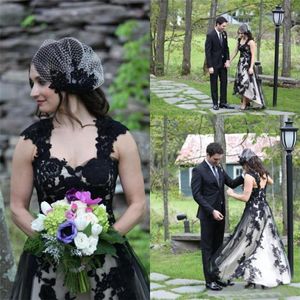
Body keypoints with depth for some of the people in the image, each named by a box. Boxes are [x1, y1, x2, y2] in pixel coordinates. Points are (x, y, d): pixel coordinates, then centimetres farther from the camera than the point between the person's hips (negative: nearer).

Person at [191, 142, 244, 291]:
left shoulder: (219, 168, 10)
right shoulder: (199, 170, -12)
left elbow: (232, 183, 15)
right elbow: (196, 194, -15)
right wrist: (212, 211, -20)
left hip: (219, 213, 7)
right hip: (208, 215, -7)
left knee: (217, 246, 11)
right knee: (208, 248, -1)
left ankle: (217, 277, 17)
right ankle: (210, 280, 1)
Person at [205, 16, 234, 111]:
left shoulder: (224, 33, 4)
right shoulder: (210, 35, -16)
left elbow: (226, 48, 12)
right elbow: (207, 52, -16)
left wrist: (227, 60, -2)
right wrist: (210, 66, -18)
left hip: (223, 63, 6)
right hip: (214, 64, -6)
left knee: (224, 82, 6)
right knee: (214, 84, 3)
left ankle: (223, 102, 12)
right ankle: (215, 104, 10)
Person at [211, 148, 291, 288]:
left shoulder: (249, 176, -17)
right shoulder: (264, 174, 6)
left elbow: (245, 197, -18)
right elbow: (271, 182, 30)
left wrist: (232, 194, -3)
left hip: (253, 212, -7)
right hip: (265, 211, 7)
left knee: (249, 245, 2)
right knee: (267, 245, 10)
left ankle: (252, 278, 2)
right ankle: (269, 277, 12)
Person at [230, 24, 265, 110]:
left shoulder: (251, 42, -12)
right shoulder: (239, 40, 8)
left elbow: (253, 55, -14)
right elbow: (235, 52, 16)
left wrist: (251, 67, -20)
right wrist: (229, 62, 14)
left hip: (247, 64, -7)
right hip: (241, 63, 7)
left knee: (245, 82, -10)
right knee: (240, 83, 6)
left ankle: (244, 104, -5)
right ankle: (247, 102, 13)